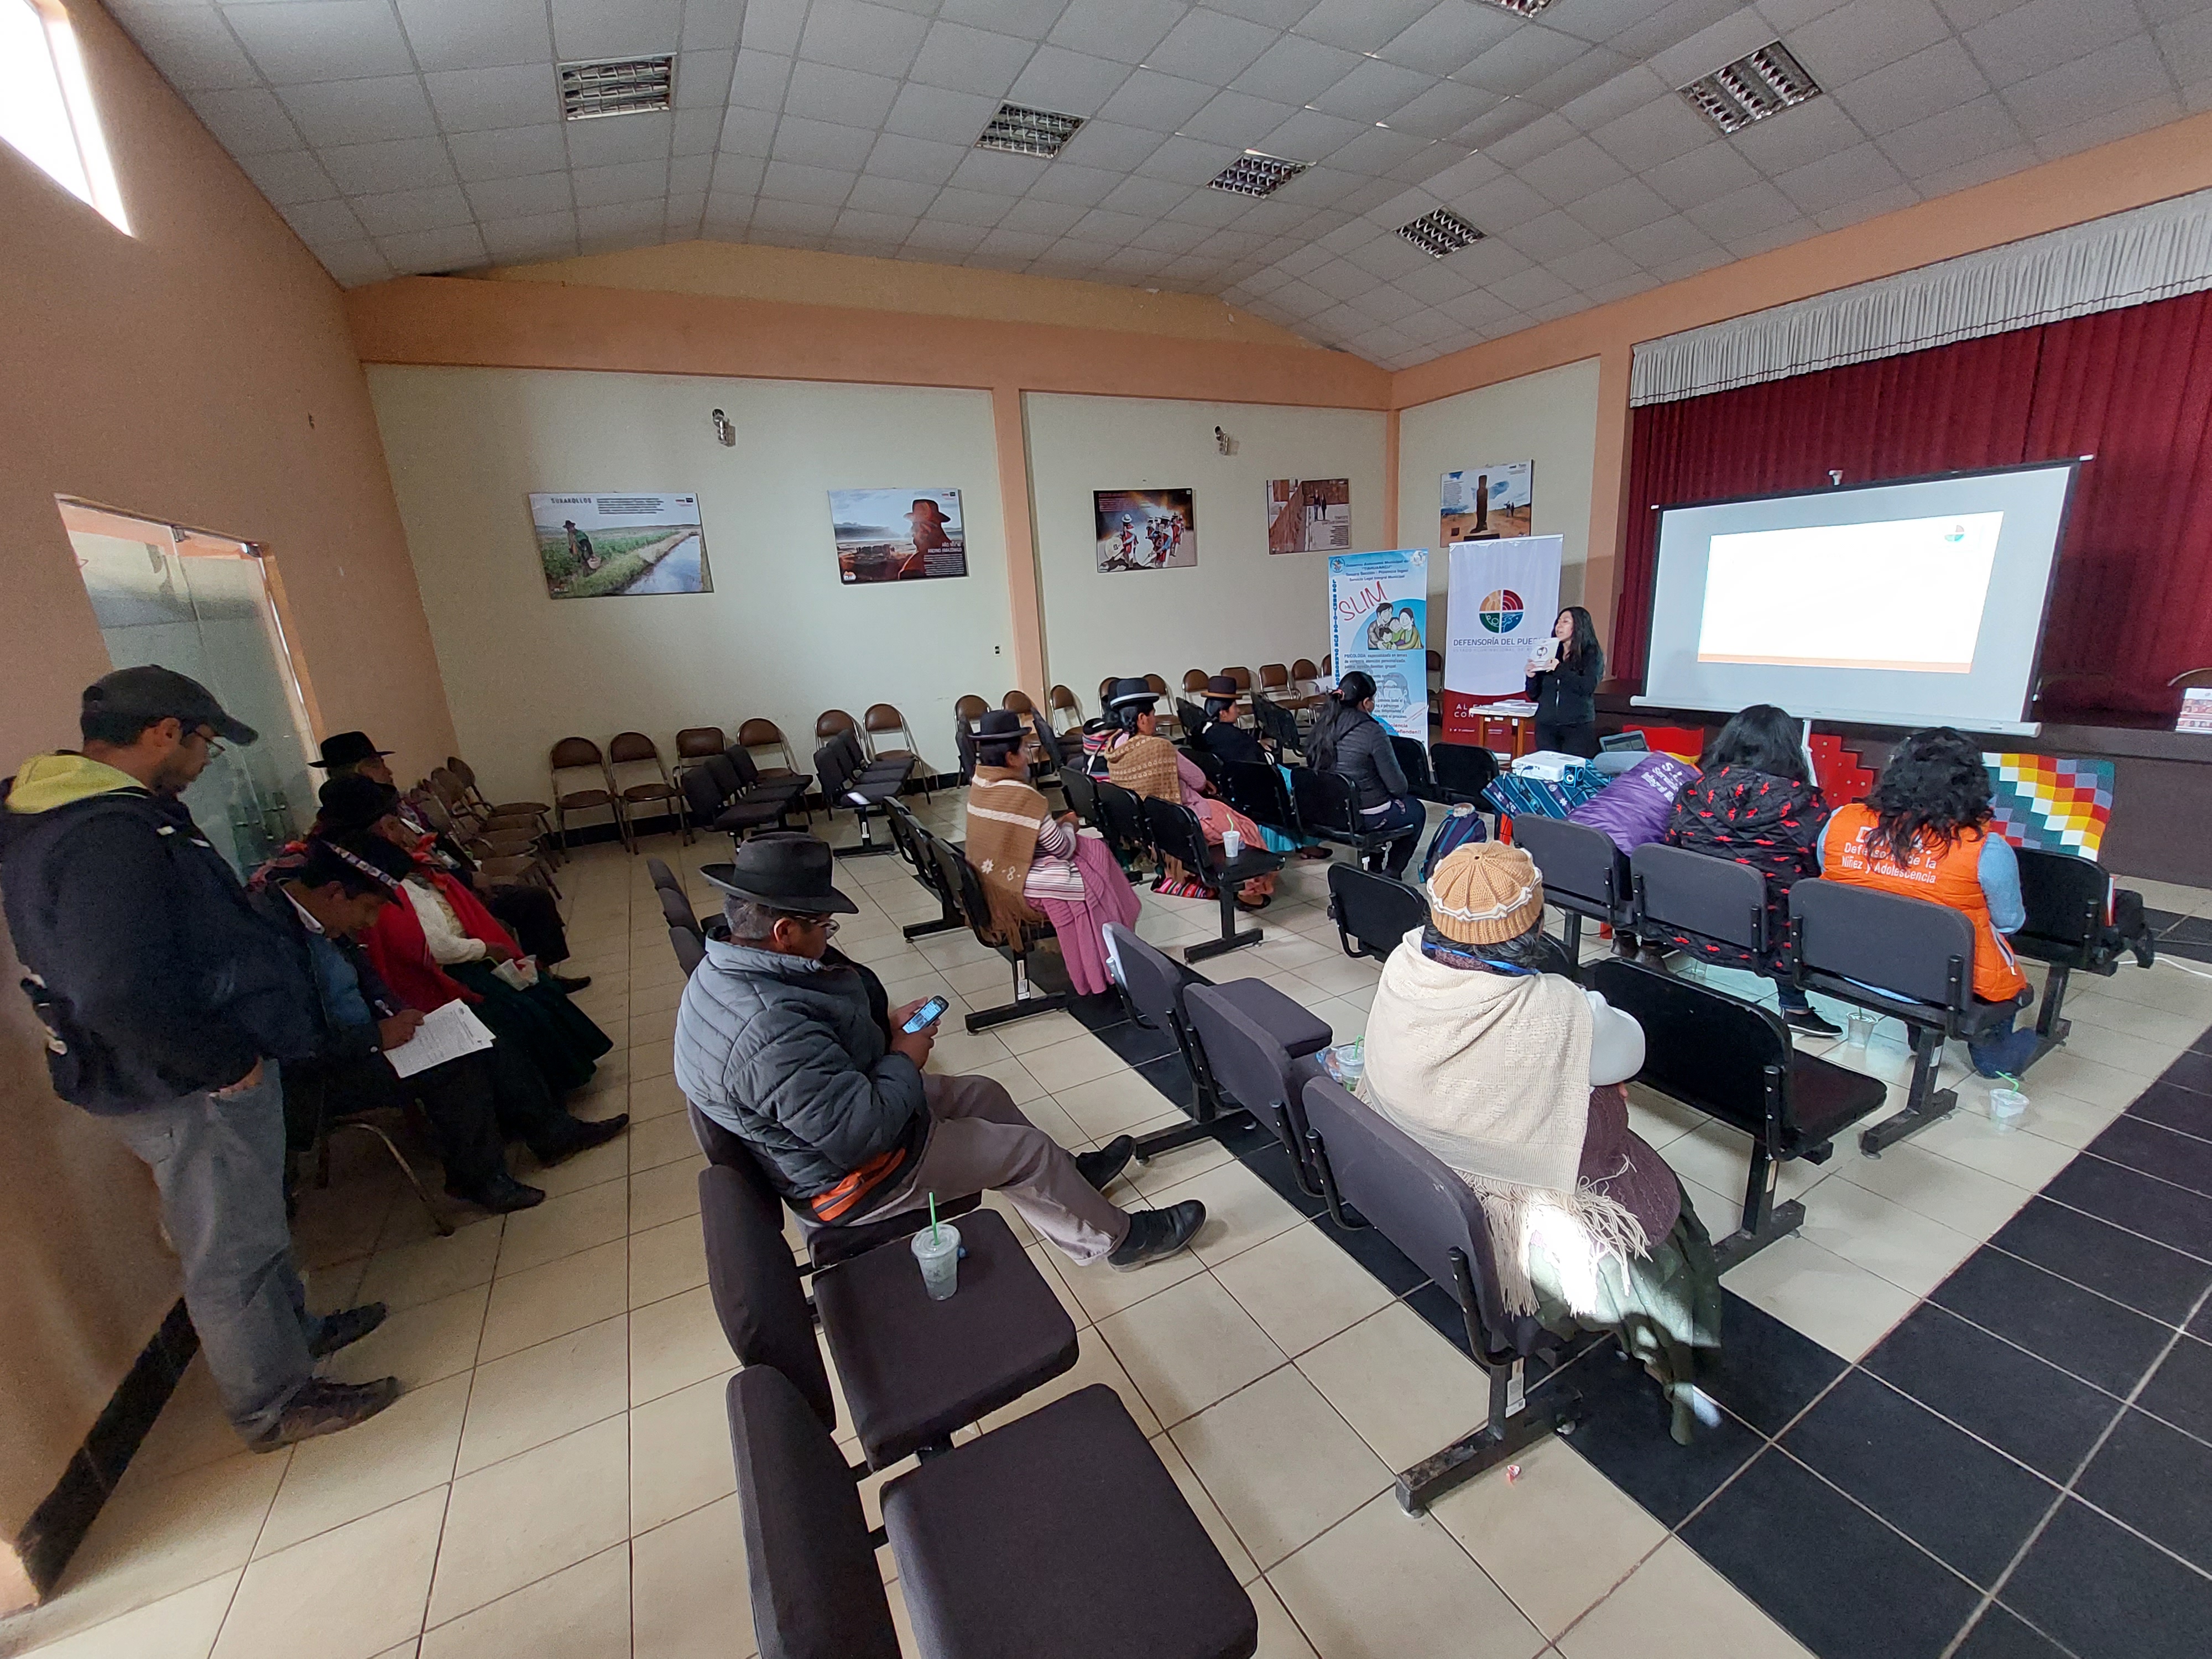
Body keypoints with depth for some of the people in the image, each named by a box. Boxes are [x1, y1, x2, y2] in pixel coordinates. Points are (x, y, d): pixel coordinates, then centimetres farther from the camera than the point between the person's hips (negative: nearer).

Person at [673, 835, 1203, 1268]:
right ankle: (1118, 1239, 23)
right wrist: (905, 1059, -18)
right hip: (849, 1179, -9)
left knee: (983, 1093, 18)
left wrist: (886, 1025, -4)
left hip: (826, 1123, 10)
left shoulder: (725, 969, -7)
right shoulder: (770, 1030, -39)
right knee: (1024, 1149, 1)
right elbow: (861, 1133, -34)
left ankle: (1067, 1178, 38)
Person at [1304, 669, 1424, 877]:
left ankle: (1375, 865, 37)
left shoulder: (1323, 725, -2)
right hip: (1364, 817, -6)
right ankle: (1392, 872, 25)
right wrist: (1404, 789, 9)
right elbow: (1397, 785, -17)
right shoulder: (1372, 731, -21)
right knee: (1417, 811, 23)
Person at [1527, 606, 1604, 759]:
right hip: (1546, 726, 3)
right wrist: (1531, 677, -7)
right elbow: (1534, 695, 12)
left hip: (1578, 727, -3)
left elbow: (1588, 687, -14)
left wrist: (1560, 669, -20)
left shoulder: (1592, 654, 3)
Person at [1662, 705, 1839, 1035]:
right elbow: (1824, 870, -2)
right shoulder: (1803, 804, -10)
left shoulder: (1694, 792, -2)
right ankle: (1795, 1006, 28)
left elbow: (1671, 851, 8)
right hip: (1763, 944, -4)